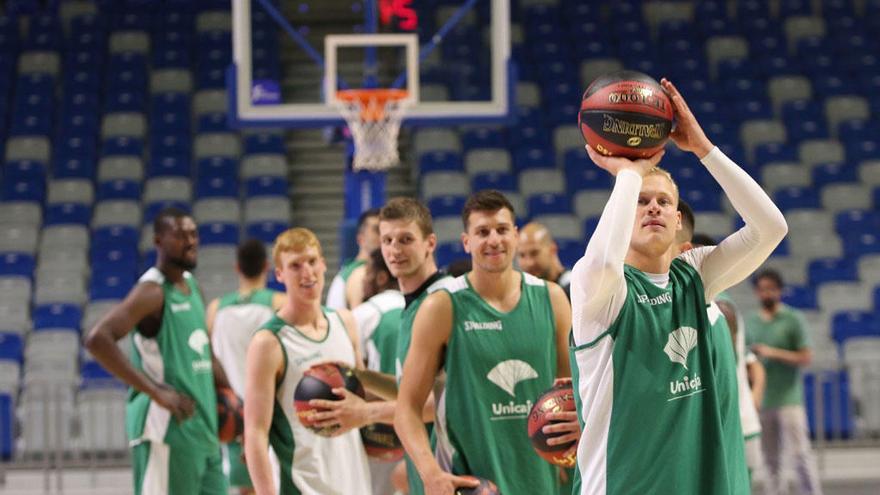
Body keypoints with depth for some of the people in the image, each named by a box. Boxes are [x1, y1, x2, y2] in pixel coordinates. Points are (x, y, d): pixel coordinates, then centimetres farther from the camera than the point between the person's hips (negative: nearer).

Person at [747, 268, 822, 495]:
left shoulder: (794, 319, 1)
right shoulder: (751, 322, 13)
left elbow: (806, 357, -4)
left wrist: (773, 353, -14)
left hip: (789, 399, -4)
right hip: (762, 401, 4)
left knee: (800, 453, -11)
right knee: (772, 459, 4)